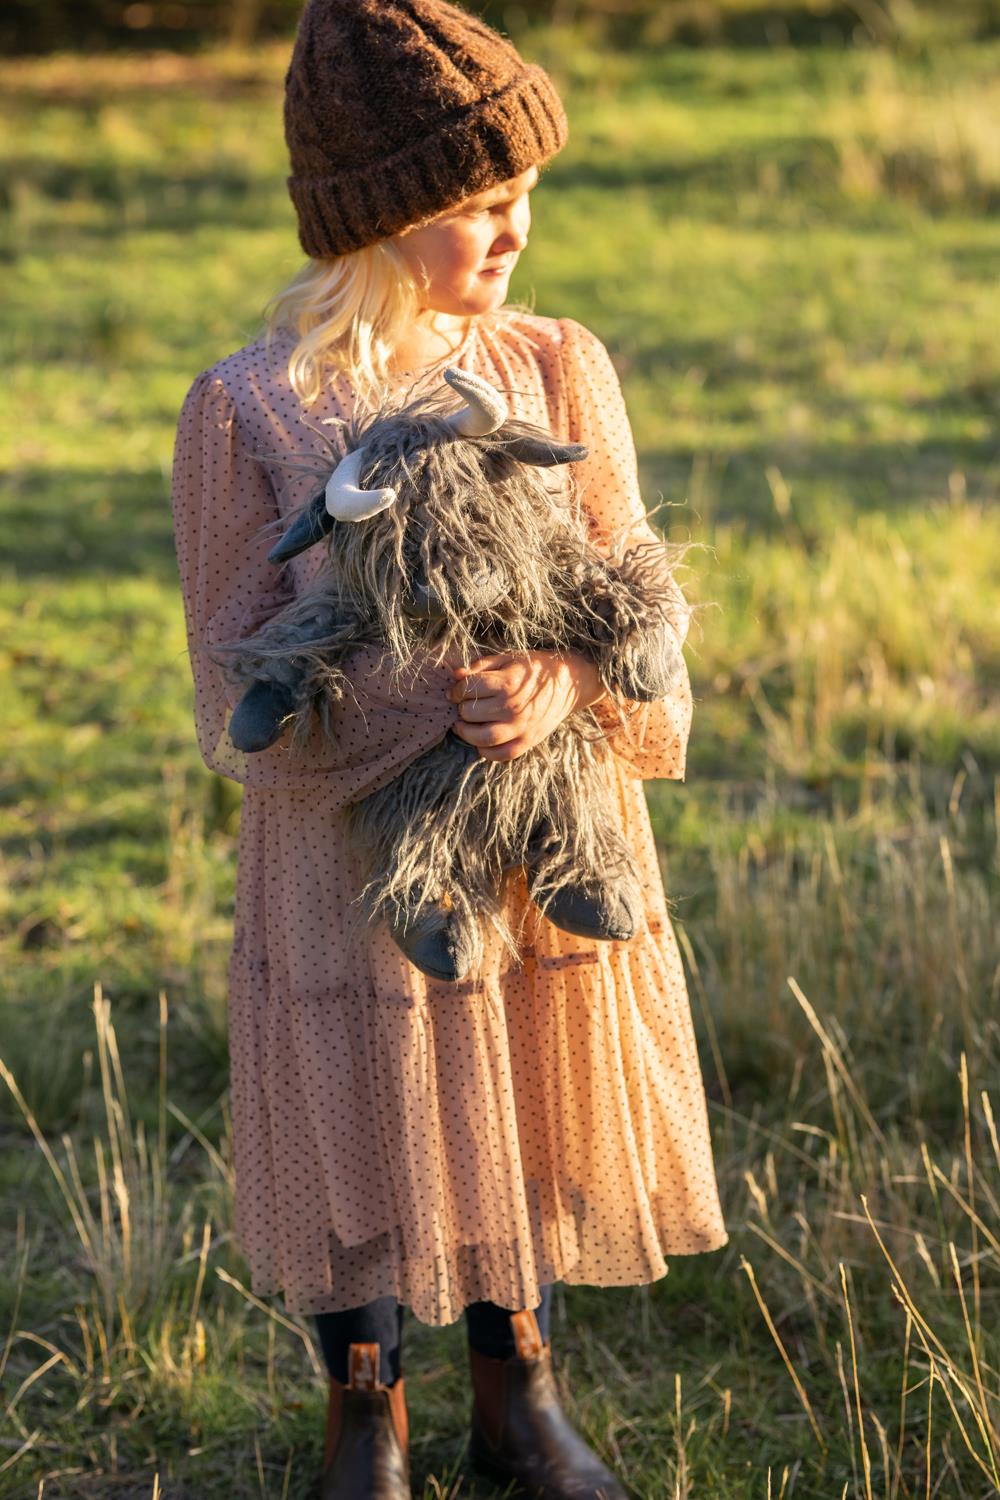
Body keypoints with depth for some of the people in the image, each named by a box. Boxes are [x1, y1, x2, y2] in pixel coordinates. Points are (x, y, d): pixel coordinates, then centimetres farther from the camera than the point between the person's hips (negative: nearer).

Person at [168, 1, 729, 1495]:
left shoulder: (558, 369, -4)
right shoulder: (245, 413, -14)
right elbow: (241, 692, -14)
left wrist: (566, 681, -26)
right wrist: (429, 699, -30)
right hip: (356, 859, -3)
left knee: (535, 1128, 17)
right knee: (365, 1140, 12)